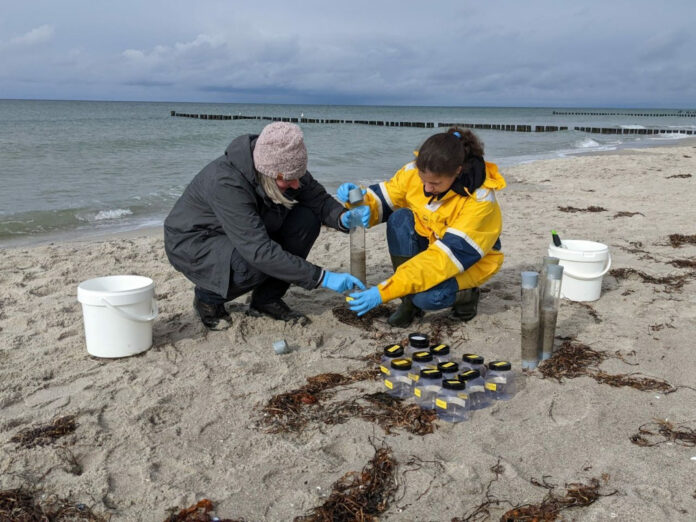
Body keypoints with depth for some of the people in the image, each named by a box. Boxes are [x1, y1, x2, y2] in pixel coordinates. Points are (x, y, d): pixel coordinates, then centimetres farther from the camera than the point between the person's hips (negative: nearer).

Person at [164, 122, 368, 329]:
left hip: (246, 236, 7)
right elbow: (260, 251, -40)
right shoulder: (226, 183, -37)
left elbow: (319, 199, -5)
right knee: (255, 265, -37)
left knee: (306, 220, -15)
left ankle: (267, 299, -2)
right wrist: (322, 277, -40)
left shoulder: (282, 167, -16)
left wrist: (343, 218, -29)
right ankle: (208, 297, -3)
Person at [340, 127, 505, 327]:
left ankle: (465, 294, 2)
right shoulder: (415, 172, -19)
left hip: (469, 260, -5)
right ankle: (409, 301, -13)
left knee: (427, 297, -34)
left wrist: (384, 291, -44)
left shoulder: (479, 201, -32)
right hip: (429, 242, 5)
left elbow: (448, 255, -37)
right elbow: (383, 200, -7)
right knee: (400, 218, -26)